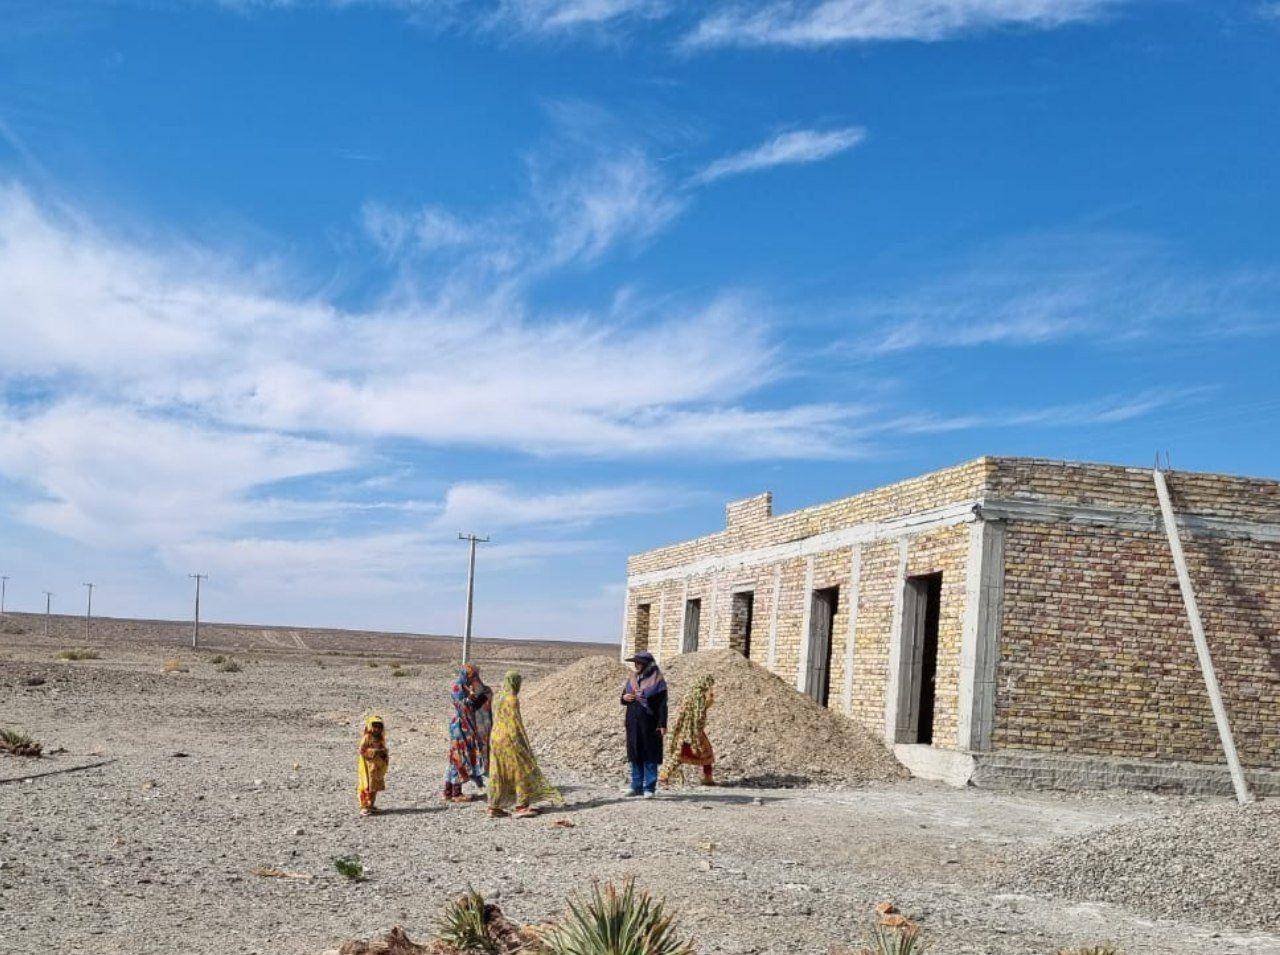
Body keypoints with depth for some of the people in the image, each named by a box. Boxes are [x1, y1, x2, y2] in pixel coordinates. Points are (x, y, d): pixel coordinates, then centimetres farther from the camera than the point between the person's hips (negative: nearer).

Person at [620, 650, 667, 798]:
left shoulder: (657, 681, -6)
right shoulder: (632, 679, 12)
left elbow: (662, 704, -8)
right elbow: (624, 695, 22)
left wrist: (662, 724, -15)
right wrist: (624, 697, -3)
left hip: (649, 723, -6)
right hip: (633, 722, 6)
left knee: (650, 755, -2)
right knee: (634, 753, 9)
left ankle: (649, 788, 2)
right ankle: (637, 786, 17)